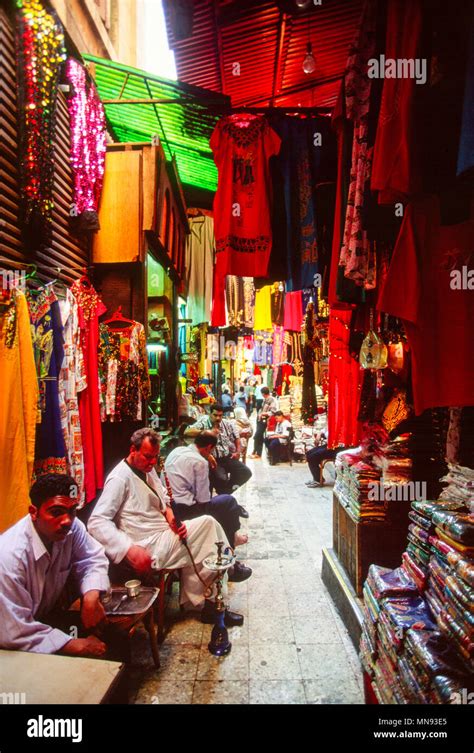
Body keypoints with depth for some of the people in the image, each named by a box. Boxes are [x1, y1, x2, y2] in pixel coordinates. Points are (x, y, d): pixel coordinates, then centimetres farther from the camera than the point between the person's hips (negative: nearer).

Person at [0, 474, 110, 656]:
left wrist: (91, 597, -22)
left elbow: (94, 559, -1)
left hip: (50, 616, 6)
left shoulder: (72, 528, -16)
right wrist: (80, 646, -27)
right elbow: (15, 634, -30)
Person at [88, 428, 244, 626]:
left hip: (164, 533, 9)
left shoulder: (148, 469, 11)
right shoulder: (120, 478, -17)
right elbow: (97, 522, -24)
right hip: (149, 547, -9)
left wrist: (171, 517, -3)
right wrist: (130, 549, -33)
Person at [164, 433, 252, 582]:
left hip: (168, 504, 9)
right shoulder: (200, 462, -14)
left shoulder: (177, 451, 9)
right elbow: (203, 500, -11)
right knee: (229, 502, -1)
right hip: (182, 510, -9)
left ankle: (231, 535, 34)